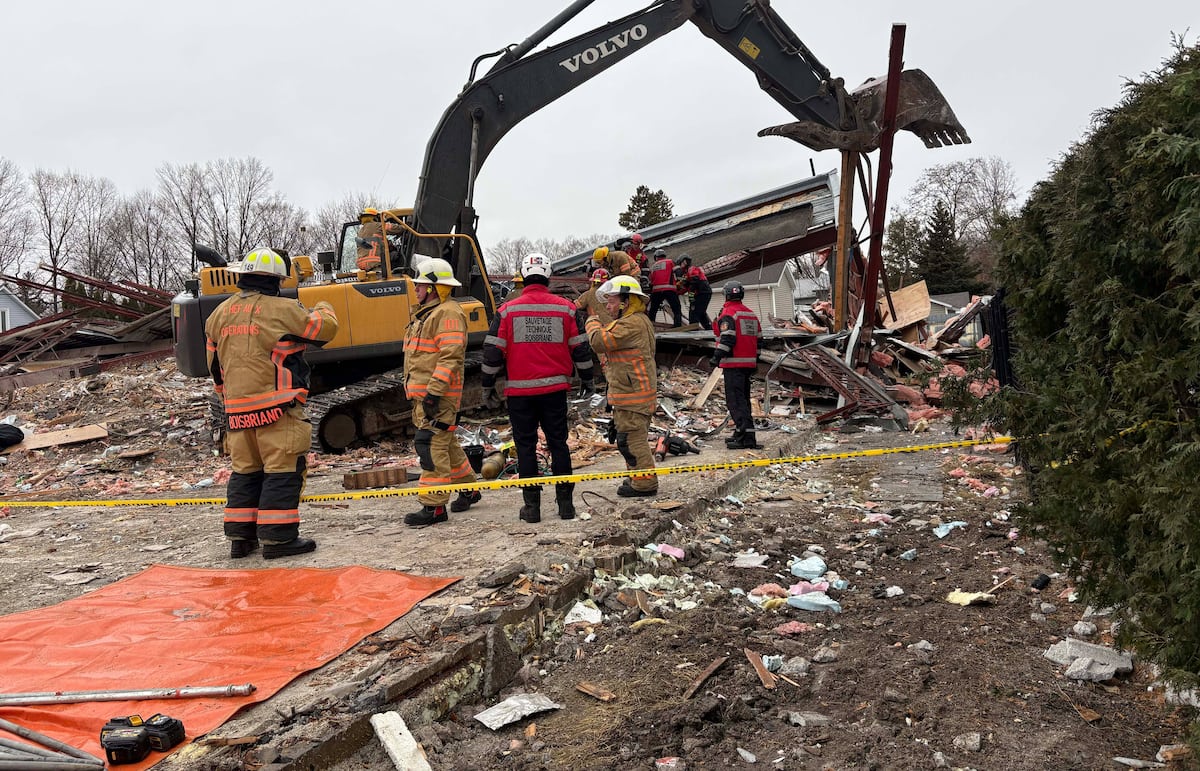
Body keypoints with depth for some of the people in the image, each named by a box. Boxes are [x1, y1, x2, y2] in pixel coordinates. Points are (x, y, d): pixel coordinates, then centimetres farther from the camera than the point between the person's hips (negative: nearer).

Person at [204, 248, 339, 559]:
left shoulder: (220, 313, 13)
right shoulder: (282, 310, -9)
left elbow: (214, 361, 20)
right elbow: (324, 328, -4)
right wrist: (324, 308, 19)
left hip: (237, 409, 7)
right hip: (276, 406, -7)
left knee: (245, 470, 15)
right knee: (282, 470, -2)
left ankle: (240, 536, 19)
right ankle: (277, 537, -2)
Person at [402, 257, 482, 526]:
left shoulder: (448, 313, -14)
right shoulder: (426, 312, 20)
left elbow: (451, 355, -23)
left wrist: (434, 390, -27)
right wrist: (416, 388, 25)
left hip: (438, 394, -11)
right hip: (423, 392, 11)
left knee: (432, 445, -11)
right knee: (446, 443, 17)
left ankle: (434, 506, -6)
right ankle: (469, 489, 30)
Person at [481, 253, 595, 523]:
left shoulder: (507, 311, -3)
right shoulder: (566, 308, 1)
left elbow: (493, 351, -2)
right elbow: (580, 348, 5)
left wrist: (488, 384, 10)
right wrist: (587, 379, 18)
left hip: (520, 390, -1)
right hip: (555, 389, 1)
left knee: (525, 446, 6)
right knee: (558, 443, 10)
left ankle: (532, 505, 9)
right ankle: (565, 502, 13)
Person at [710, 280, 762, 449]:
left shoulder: (728, 313, -9)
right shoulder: (751, 314, 17)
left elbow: (727, 339, -19)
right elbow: (758, 339, 20)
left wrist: (717, 356, -16)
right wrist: (755, 360, 26)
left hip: (734, 364, -9)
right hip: (749, 362, 9)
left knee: (736, 400, -10)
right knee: (743, 398, 17)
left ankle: (747, 437, -18)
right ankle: (740, 433, 26)